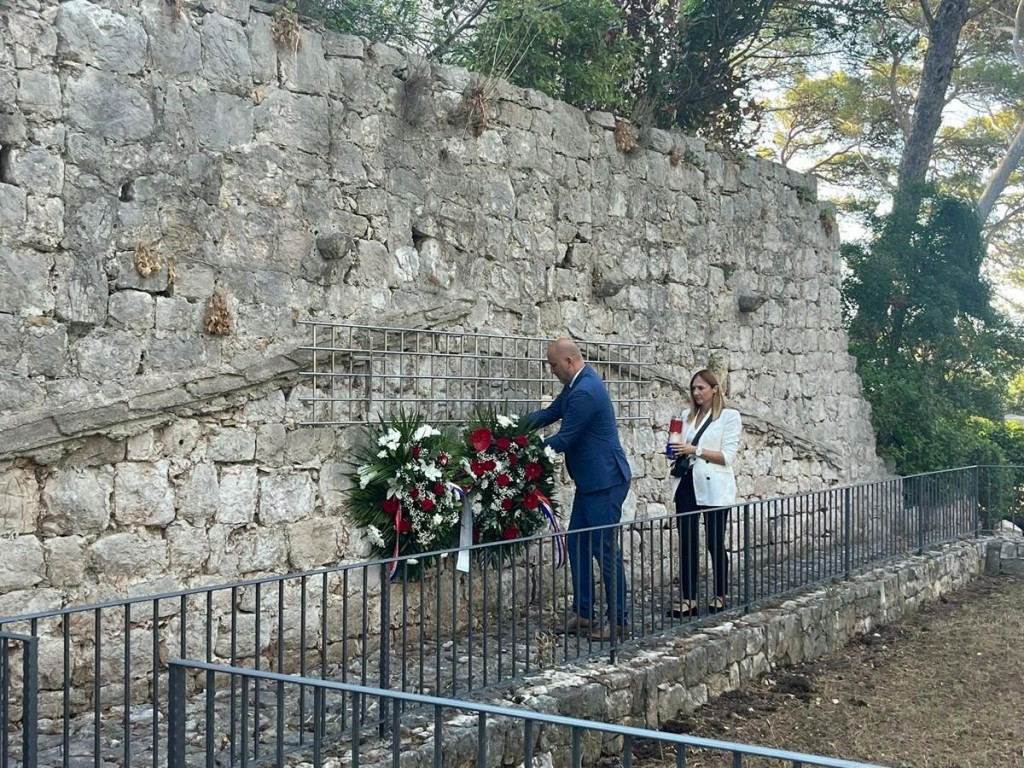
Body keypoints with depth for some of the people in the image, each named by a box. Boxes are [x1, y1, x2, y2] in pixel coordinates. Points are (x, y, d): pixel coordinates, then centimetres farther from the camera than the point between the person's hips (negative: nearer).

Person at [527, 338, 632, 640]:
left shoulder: (586, 392, -23)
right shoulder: (577, 382, 8)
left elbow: (564, 439, -21)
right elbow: (551, 412, 14)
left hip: (604, 482, -10)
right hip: (590, 481, 10)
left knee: (605, 549, -3)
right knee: (576, 544, 12)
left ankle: (618, 622, 7)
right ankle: (584, 616, 20)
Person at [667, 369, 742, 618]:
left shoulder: (729, 417, -2)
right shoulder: (687, 416, 14)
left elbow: (728, 456, -10)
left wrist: (696, 450, -17)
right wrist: (676, 450, 1)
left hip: (714, 488, -5)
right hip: (687, 484, 5)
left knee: (715, 543, 4)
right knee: (686, 543, 2)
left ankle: (720, 597, 18)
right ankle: (688, 599, 5)